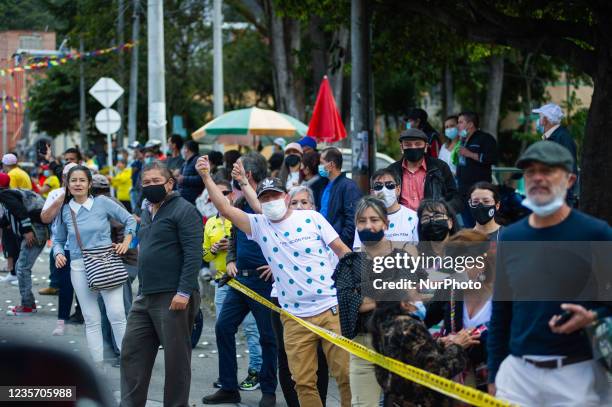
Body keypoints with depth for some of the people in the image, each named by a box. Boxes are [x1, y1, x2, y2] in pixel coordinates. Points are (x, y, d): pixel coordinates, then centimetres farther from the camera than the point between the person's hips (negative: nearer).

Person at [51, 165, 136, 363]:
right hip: (79, 267, 2)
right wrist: (58, 254, -3)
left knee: (116, 314, -10)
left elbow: (129, 220, 8)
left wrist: (126, 242, -3)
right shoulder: (64, 211, 6)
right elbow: (58, 239, 16)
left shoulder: (102, 203, -1)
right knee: (91, 319, 4)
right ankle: (98, 363, 8)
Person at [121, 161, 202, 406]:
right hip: (145, 298, 9)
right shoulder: (147, 213, 19)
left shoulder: (183, 211, -8)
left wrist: (184, 292, -22)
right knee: (132, 353, 8)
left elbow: (193, 254, -16)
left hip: (174, 298, -9)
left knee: (176, 358, 0)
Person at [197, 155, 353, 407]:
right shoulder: (259, 225, 5)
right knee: (303, 382, 3)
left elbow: (342, 250, 2)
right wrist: (206, 177, -10)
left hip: (331, 308, -2)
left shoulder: (311, 218, -1)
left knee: (346, 375, -2)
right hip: (294, 317, 3)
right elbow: (225, 209, -2)